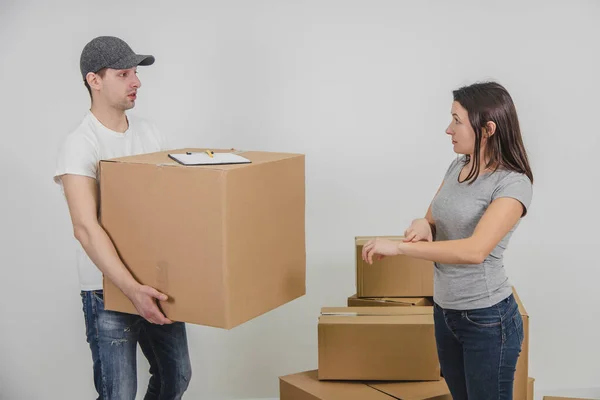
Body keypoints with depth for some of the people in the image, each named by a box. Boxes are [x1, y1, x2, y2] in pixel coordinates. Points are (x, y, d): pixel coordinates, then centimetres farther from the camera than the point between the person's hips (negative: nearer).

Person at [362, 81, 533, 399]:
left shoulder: (513, 183, -18)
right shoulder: (458, 166, 5)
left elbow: (474, 250, -29)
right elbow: (434, 221, 15)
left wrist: (398, 246, -26)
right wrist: (422, 224, -10)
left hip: (487, 319, -7)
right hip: (445, 311, 7)